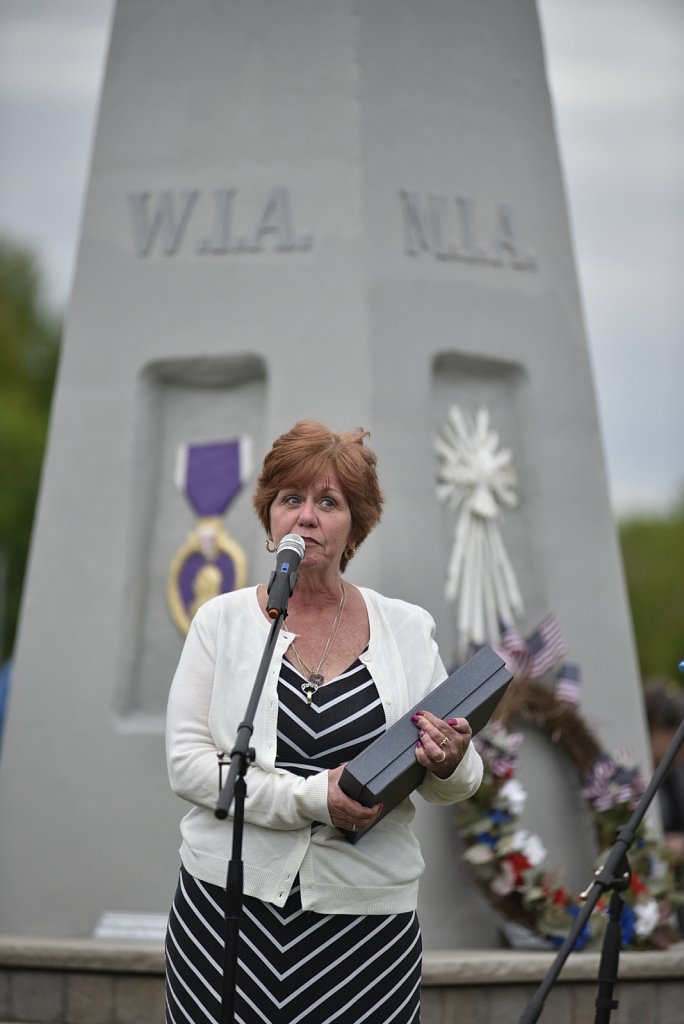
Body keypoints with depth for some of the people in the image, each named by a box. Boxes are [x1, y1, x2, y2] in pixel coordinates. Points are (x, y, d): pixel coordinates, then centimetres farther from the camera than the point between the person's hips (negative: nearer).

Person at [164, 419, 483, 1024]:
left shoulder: (407, 629, 3)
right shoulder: (223, 621, 0)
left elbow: (457, 787, 6)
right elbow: (186, 764, -7)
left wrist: (447, 765, -18)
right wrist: (312, 797, -17)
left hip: (367, 917, 1)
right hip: (228, 907, 0)